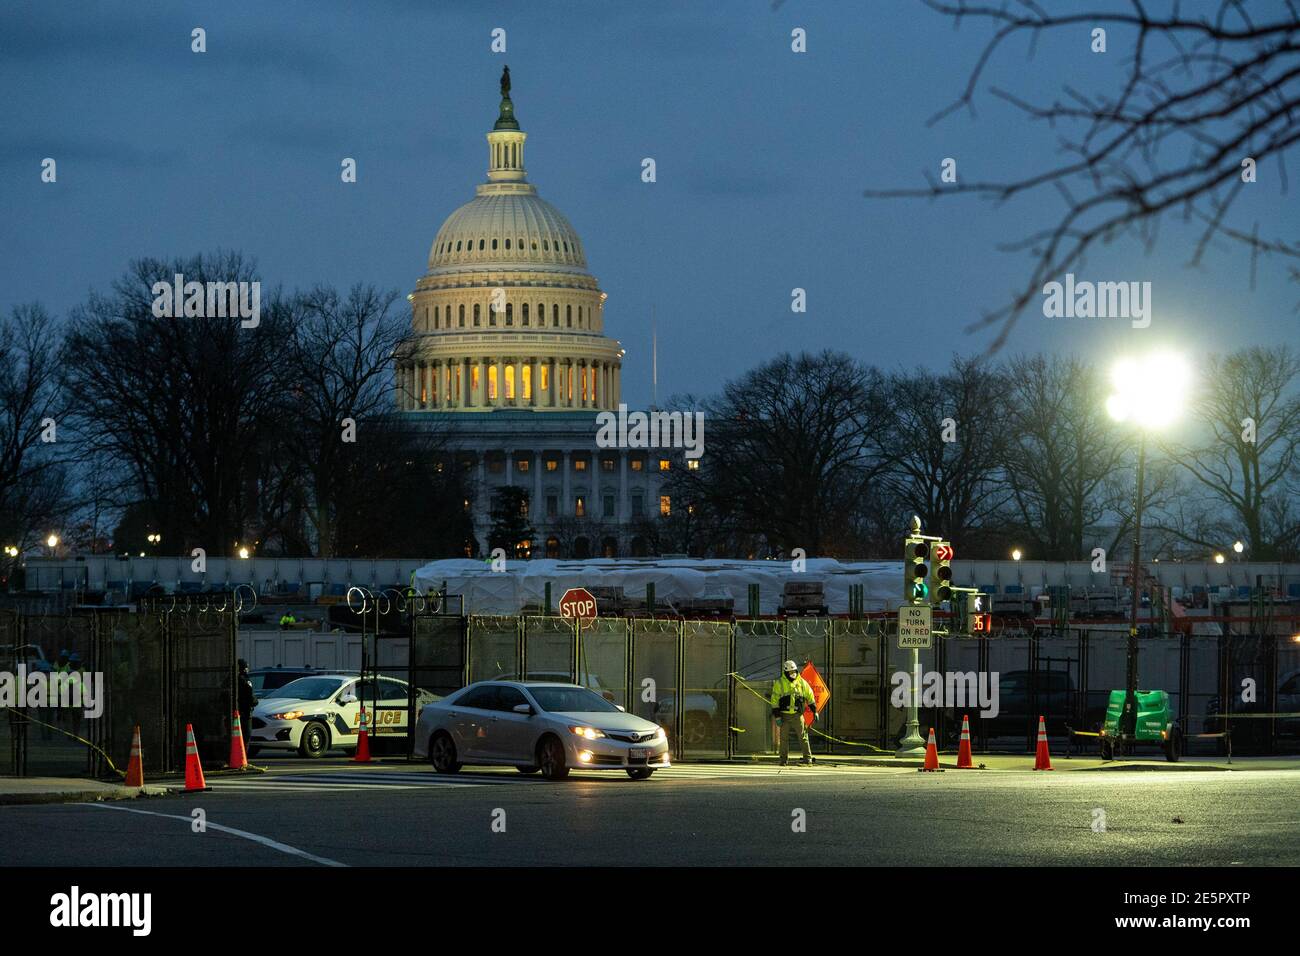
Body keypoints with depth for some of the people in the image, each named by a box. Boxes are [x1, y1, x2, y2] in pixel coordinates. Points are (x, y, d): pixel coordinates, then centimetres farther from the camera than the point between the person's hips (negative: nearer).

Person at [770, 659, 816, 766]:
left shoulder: (802, 682, 6)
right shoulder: (779, 683, -2)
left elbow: (810, 697, 13)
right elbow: (775, 700, -4)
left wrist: (815, 711, 9)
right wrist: (777, 716, -10)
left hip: (797, 715, 1)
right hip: (784, 715, -1)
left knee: (803, 736, -5)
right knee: (784, 738, 3)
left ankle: (808, 758, -3)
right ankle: (784, 760, 10)